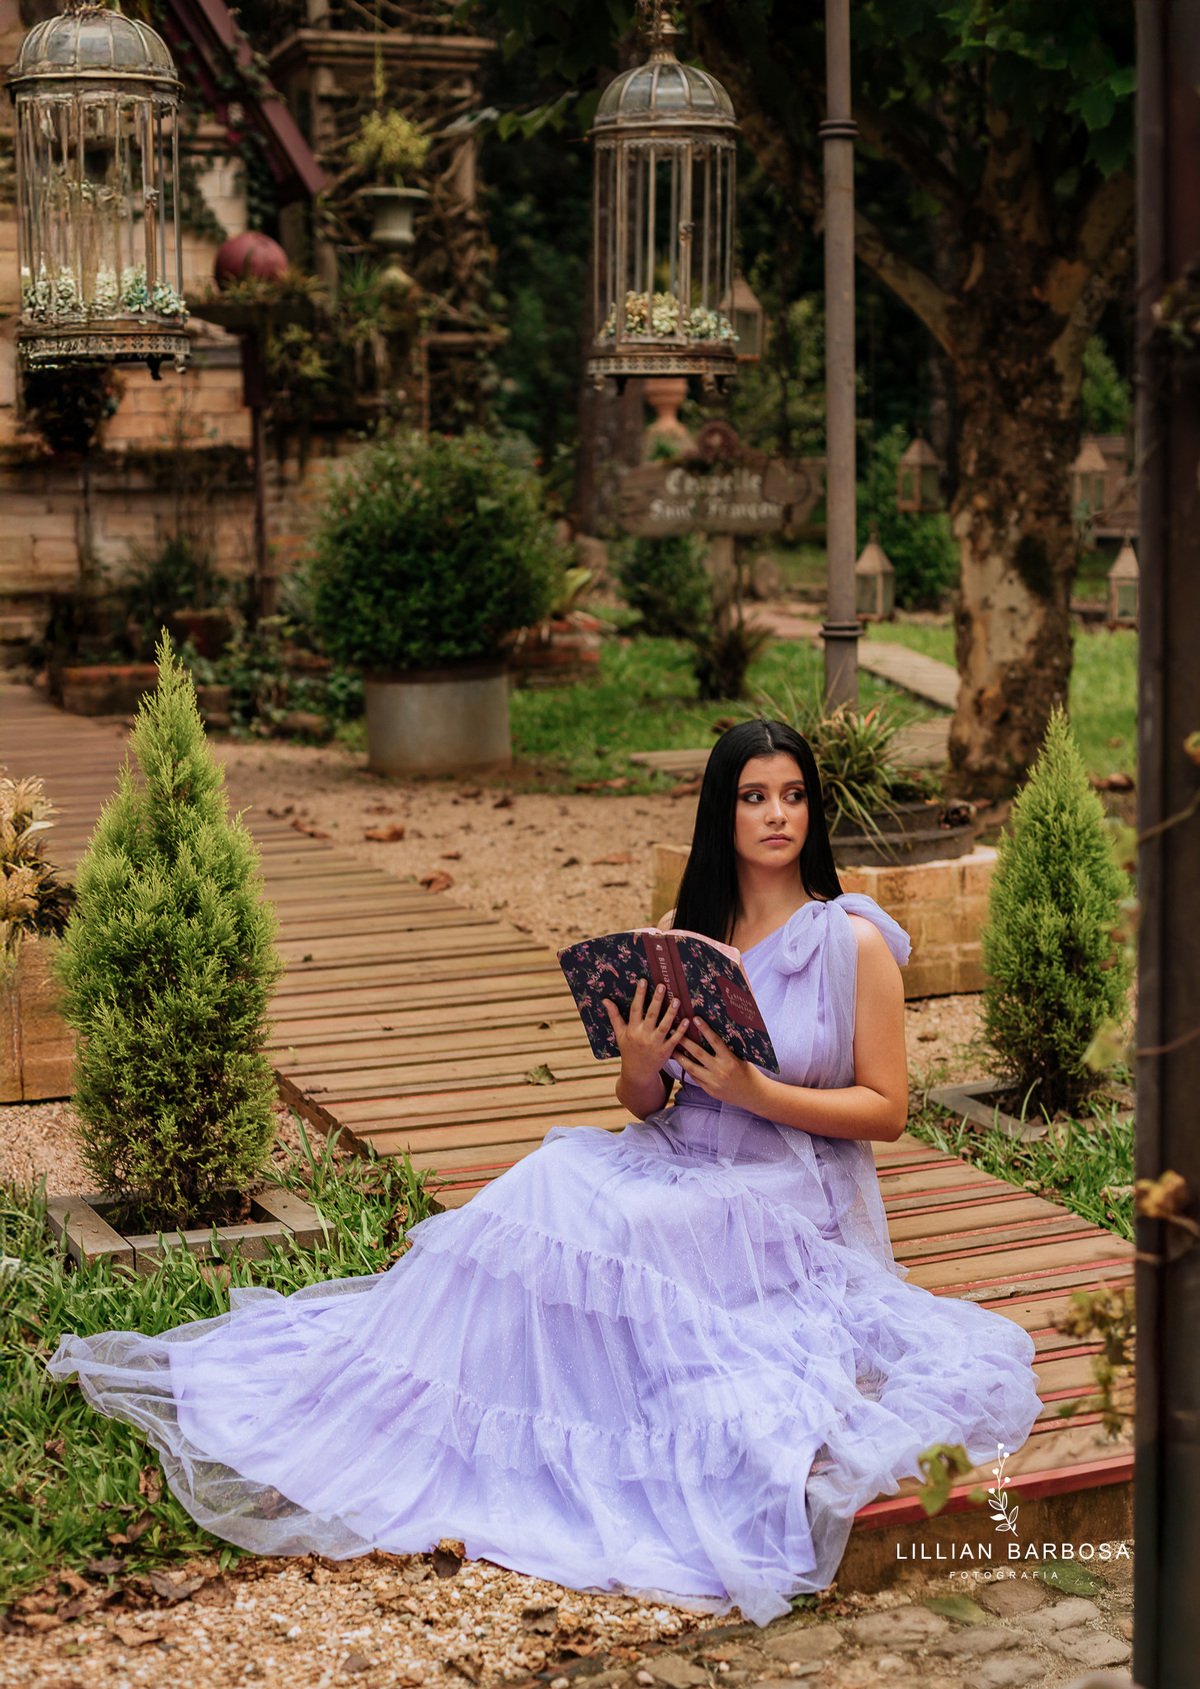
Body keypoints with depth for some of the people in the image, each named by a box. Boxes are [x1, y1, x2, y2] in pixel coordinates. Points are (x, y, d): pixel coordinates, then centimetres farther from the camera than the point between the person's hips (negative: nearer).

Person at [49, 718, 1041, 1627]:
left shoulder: (856, 942, -5)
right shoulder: (689, 935, 8)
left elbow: (886, 1110, -6)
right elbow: (644, 1104, 11)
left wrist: (754, 1091, -18)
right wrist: (641, 1063, -13)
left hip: (797, 1200, -4)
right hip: (681, 1164, 4)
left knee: (596, 1224, -29)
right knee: (557, 1179, -26)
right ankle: (384, 1404, -26)